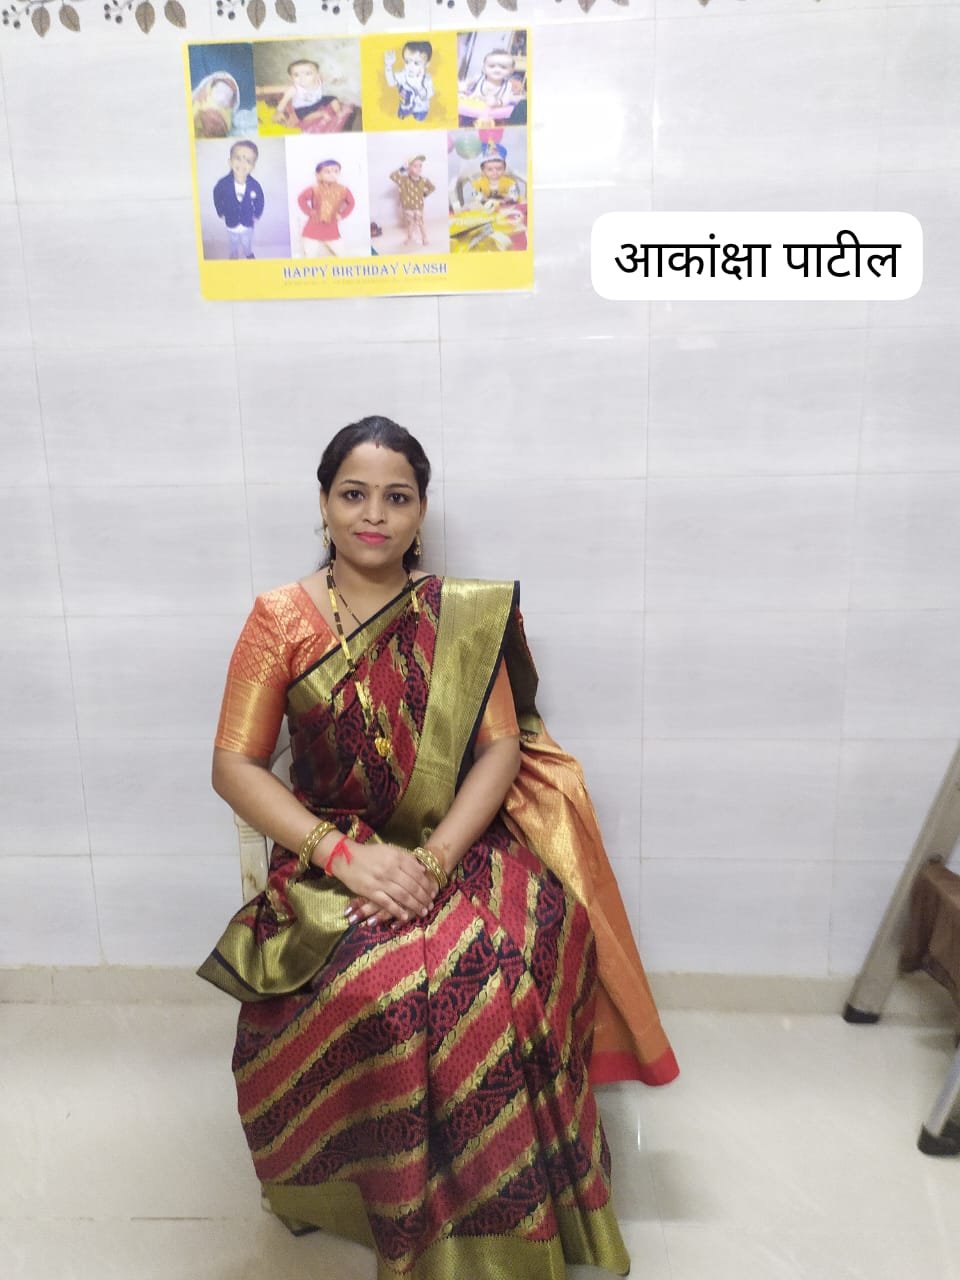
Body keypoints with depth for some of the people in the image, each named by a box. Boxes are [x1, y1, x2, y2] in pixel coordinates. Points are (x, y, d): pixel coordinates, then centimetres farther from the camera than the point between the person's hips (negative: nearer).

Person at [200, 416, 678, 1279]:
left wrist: (435, 857, -18)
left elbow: (501, 748, -2)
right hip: (330, 858, -1)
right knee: (379, 987, -30)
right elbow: (234, 766, -3)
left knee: (500, 971, -28)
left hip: (459, 844, 1)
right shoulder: (280, 619, 1)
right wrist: (344, 853, -16)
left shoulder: (463, 616, 4)